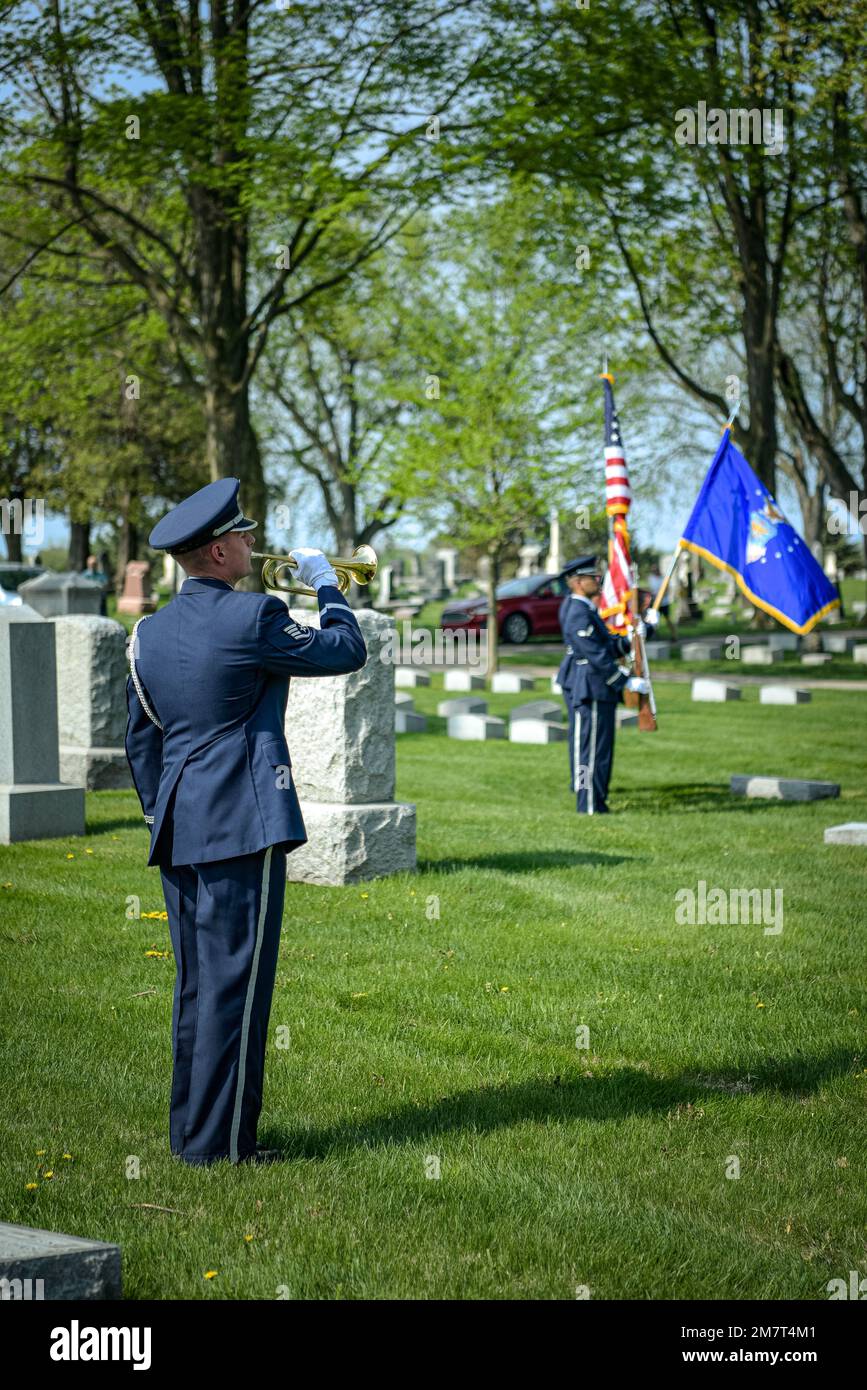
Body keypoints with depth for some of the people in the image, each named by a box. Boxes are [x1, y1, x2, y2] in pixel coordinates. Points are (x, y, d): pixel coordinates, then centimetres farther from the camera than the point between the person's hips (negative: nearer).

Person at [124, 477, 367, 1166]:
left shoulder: (149, 633, 10)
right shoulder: (252, 617, -12)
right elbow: (347, 651, 0)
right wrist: (325, 582, 15)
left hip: (180, 833, 8)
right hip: (243, 826, -8)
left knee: (197, 986, 15)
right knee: (236, 986, -3)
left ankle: (190, 1130, 21)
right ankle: (219, 1141, -1)